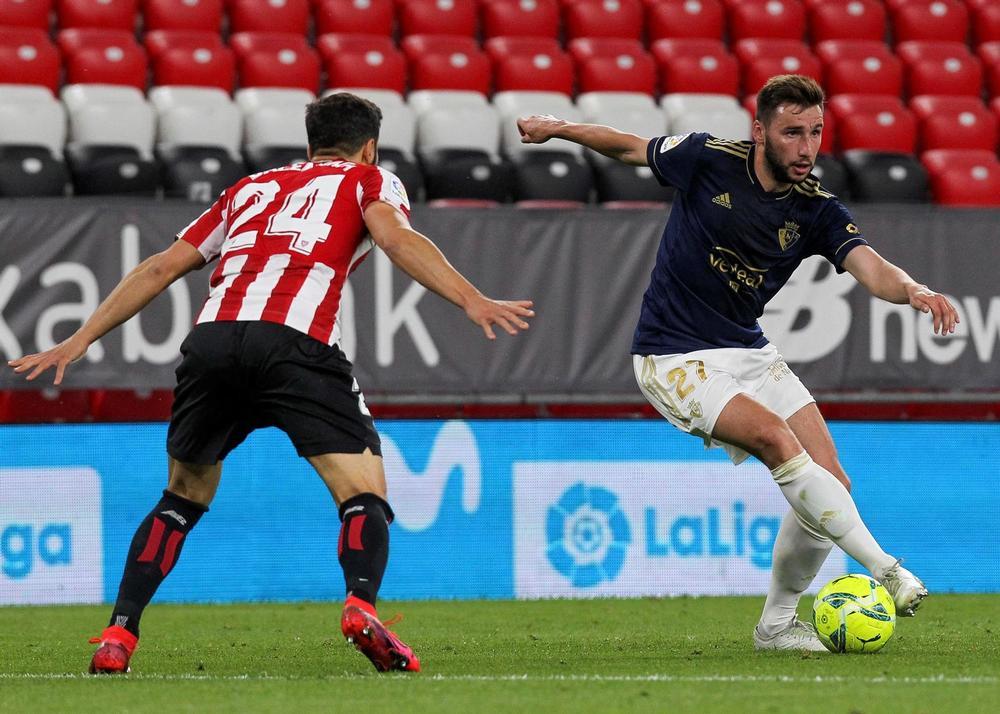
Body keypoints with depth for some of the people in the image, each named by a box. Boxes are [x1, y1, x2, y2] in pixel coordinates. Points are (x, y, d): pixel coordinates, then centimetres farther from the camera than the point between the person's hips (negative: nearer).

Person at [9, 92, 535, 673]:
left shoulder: (253, 188, 33)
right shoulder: (370, 180, 22)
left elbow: (162, 268, 30)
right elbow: (396, 238, -2)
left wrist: (81, 340, 33)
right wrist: (472, 300, -12)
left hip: (211, 341, 4)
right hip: (297, 344, -4)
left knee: (184, 497, 22)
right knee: (365, 497, -1)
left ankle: (117, 637, 13)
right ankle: (362, 606, -28)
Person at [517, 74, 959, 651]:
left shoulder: (817, 209, -6)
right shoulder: (709, 160, -12)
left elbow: (871, 268, -22)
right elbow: (630, 148, 7)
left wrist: (913, 290, -42)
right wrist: (559, 128, 3)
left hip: (749, 352, 5)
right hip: (674, 359, -5)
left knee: (832, 482, -6)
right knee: (776, 438, -28)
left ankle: (777, 624, 11)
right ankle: (884, 570, -25)